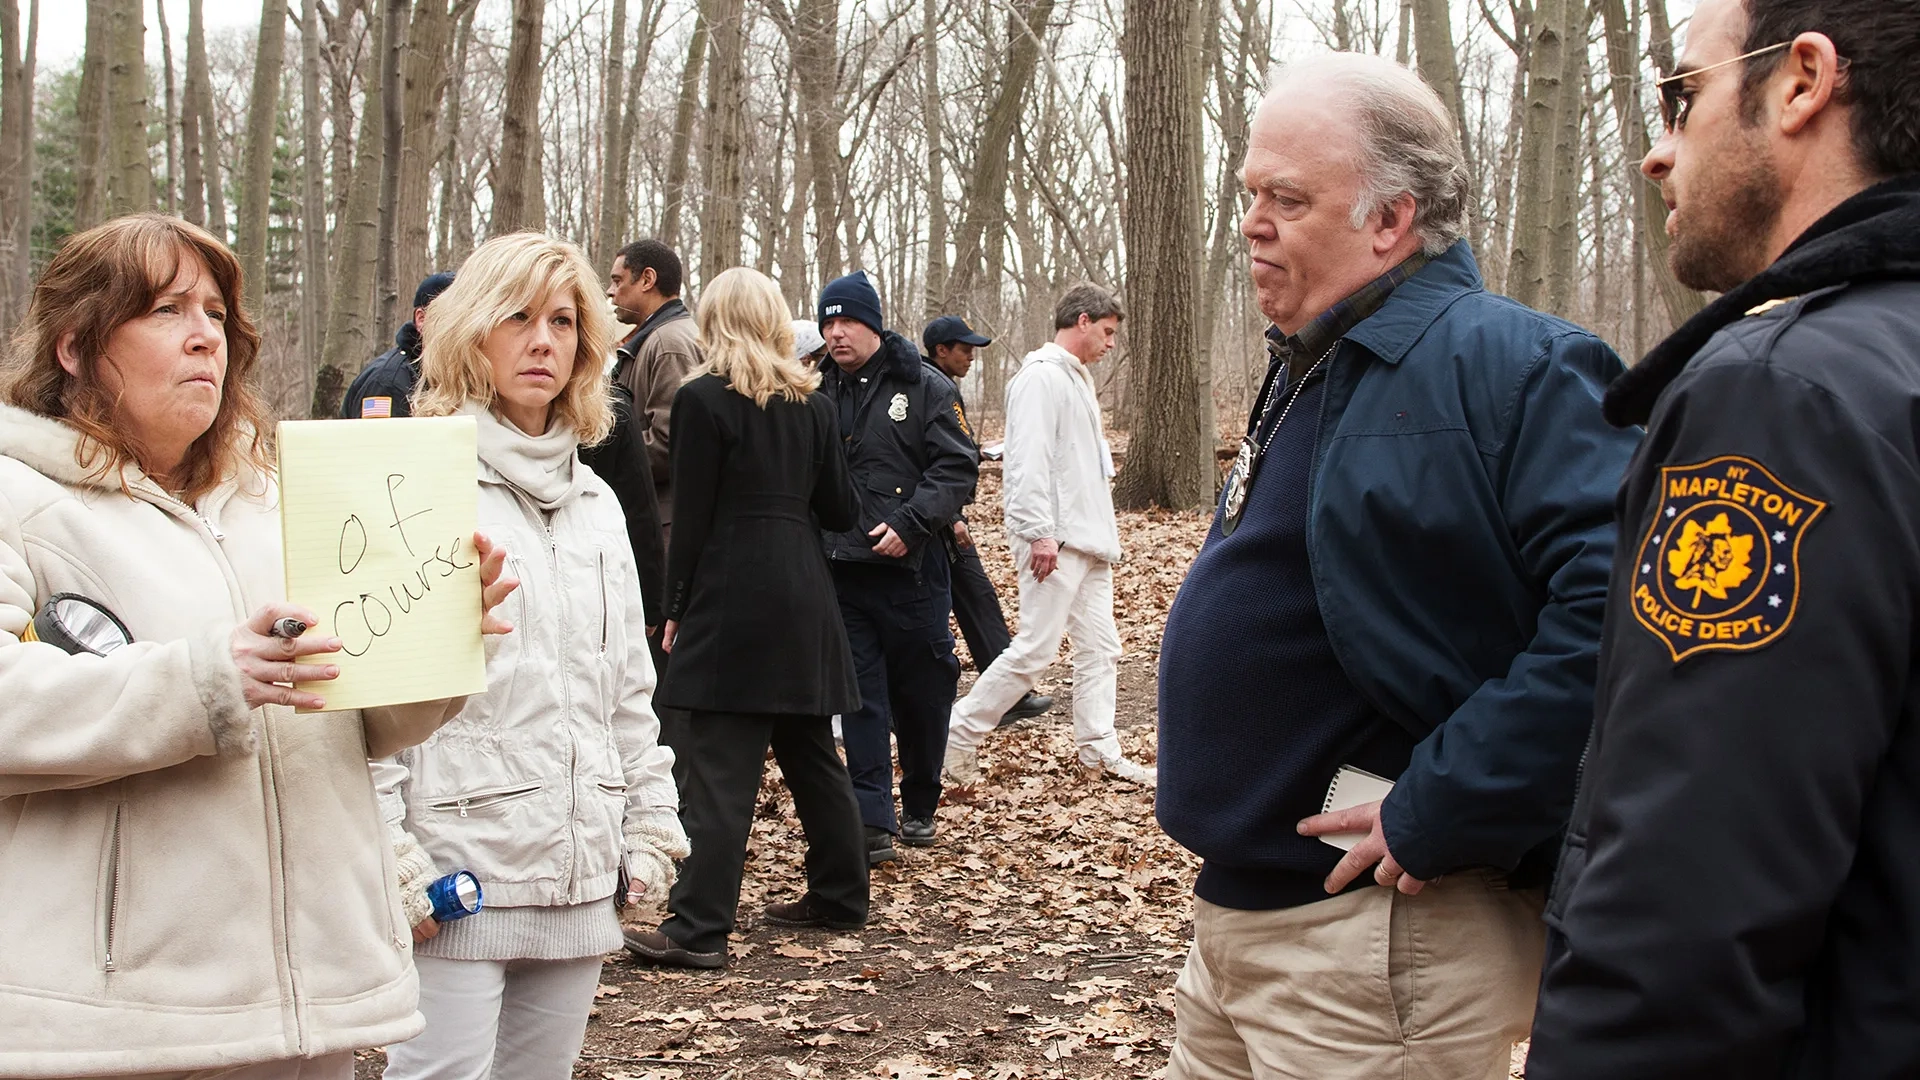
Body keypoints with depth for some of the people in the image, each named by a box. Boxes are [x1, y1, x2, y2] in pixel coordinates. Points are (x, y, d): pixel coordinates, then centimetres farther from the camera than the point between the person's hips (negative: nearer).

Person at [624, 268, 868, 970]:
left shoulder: (703, 400, -7)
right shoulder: (812, 402, 9)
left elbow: (693, 517, -8)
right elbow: (840, 510, 11)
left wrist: (677, 609, -1)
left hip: (731, 595, -6)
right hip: (803, 591, 6)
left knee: (721, 763, -7)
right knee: (809, 750, 16)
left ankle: (698, 929, -7)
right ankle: (839, 895, 26)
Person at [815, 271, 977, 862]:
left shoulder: (925, 389, -1)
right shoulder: (818, 395, 8)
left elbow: (957, 466, -6)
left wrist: (910, 524, -17)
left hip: (910, 568, -2)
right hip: (840, 570, 2)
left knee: (922, 692, 8)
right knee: (860, 698, 0)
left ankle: (920, 807, 28)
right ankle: (873, 823, 1)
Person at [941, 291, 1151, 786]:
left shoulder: (1076, 378, 20)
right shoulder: (1042, 375, -11)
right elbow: (1029, 459, -20)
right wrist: (1039, 533, -25)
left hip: (1089, 541, 10)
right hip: (1056, 541, -10)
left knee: (1100, 648, 9)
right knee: (1035, 647, -9)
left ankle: (1100, 752, 15)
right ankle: (960, 733, 1)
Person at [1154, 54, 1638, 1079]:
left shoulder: (1509, 365, -18)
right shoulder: (1310, 373, 13)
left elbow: (1620, 600, -31)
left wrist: (1441, 814, -28)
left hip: (1378, 939, -9)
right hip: (1242, 910, 9)